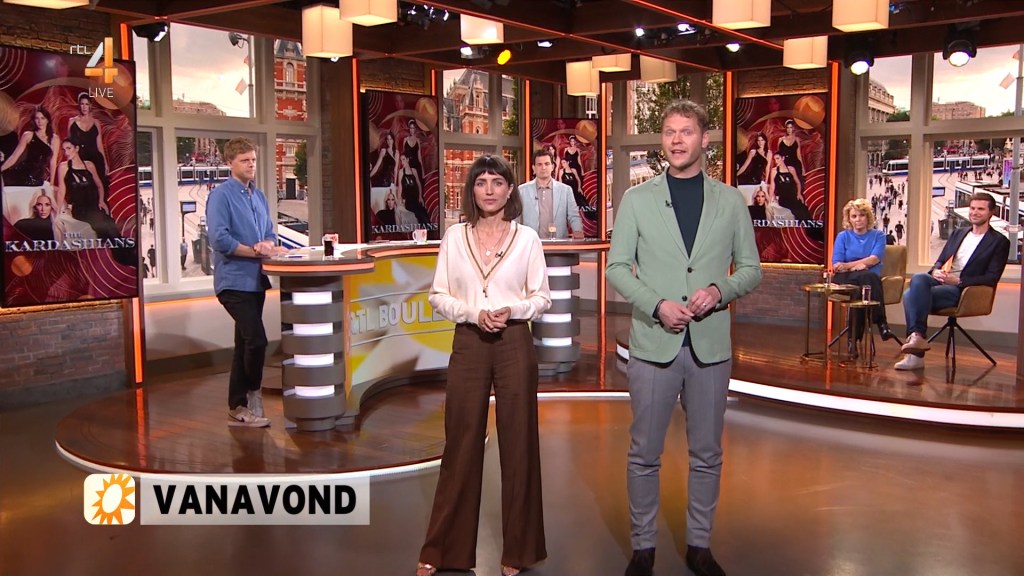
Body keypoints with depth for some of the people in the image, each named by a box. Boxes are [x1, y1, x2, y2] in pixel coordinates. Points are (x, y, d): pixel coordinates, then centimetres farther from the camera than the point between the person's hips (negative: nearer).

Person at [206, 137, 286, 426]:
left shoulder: (259, 196, 14)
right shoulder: (221, 196, -9)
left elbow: (269, 234, 16)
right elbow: (219, 240, -18)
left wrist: (269, 246, -7)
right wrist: (255, 250, -17)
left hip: (256, 280, 8)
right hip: (234, 280, -8)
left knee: (245, 343, 12)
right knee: (257, 340, -15)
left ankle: (238, 406, 20)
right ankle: (252, 394, 7)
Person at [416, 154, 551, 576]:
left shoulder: (527, 238, 1)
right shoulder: (454, 236, 4)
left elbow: (543, 297, 3)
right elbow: (438, 296, 3)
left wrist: (512, 310, -15)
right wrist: (474, 312, -14)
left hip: (515, 344, 0)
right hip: (468, 344, 1)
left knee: (518, 443, 6)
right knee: (461, 444, 6)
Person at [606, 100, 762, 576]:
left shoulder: (731, 201, 7)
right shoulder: (637, 199, 3)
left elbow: (751, 268, 9)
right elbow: (617, 268, 1)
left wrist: (720, 291, -12)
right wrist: (657, 305, -14)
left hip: (710, 344, 2)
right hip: (653, 341, -1)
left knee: (706, 454, 11)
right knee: (645, 454, 6)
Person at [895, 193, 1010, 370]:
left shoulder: (999, 242, 5)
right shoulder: (958, 233, 24)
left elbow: (992, 278, -5)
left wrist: (958, 280, -17)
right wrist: (936, 271, -3)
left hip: (963, 290, -6)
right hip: (940, 282, 6)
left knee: (912, 294, -31)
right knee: (918, 278, -31)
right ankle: (917, 337, -35)